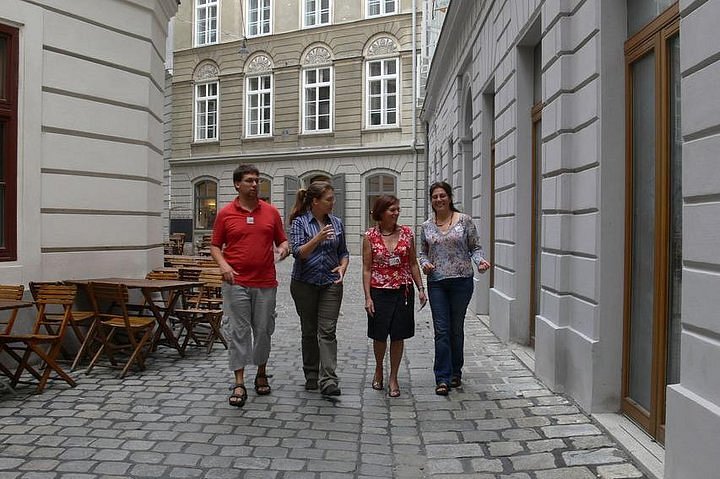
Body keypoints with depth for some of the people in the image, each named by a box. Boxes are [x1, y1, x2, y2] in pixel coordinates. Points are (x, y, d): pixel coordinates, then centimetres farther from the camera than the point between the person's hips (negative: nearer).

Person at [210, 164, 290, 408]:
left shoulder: (271, 211, 7)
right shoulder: (225, 213, 2)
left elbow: (281, 240, 12)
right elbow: (215, 245, 6)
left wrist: (284, 248, -11)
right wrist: (223, 265, -12)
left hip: (265, 283, 2)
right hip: (236, 283, -2)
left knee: (263, 330, 10)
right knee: (237, 332, -1)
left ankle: (262, 374, 29)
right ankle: (239, 384, 6)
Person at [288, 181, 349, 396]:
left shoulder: (336, 223, 7)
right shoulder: (299, 222, -5)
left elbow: (343, 252, 14)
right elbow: (298, 252, -15)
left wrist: (342, 267, -7)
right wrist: (318, 238, -29)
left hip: (331, 284, 2)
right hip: (304, 284, -2)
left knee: (327, 331, -7)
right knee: (309, 331, 9)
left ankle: (328, 380, -10)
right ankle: (311, 376, 23)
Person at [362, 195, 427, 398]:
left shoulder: (407, 233, 2)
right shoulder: (370, 236, -4)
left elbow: (413, 264, 8)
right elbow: (367, 268, -3)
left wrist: (420, 287, 2)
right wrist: (367, 297, -8)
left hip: (403, 291, 2)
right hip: (379, 291, -1)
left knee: (398, 336, 6)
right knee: (379, 335, 9)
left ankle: (393, 378, 22)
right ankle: (379, 369, 37)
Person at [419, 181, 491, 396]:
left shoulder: (464, 220, 0)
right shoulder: (426, 226, 7)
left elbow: (475, 247, 2)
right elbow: (423, 252, 14)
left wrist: (480, 260, -18)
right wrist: (425, 263, -7)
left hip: (462, 281, -1)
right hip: (436, 283, 1)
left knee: (456, 329, 9)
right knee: (441, 330, -3)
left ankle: (456, 373, 27)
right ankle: (443, 378, 2)